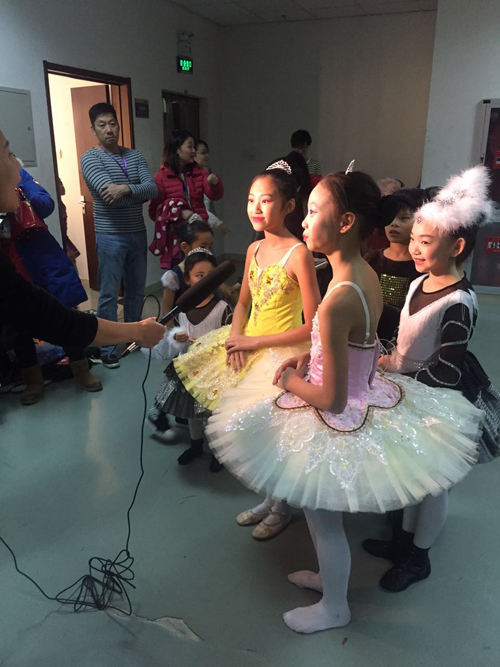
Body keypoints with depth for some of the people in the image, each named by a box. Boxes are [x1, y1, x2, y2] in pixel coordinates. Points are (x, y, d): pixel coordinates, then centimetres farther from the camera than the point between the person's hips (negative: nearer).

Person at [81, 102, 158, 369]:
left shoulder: (135, 156, 8)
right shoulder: (90, 158, -6)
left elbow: (153, 188, -8)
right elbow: (110, 193, -22)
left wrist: (126, 189, -25)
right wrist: (140, 193, -11)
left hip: (138, 234, 5)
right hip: (110, 237, -5)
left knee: (137, 290, 15)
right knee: (109, 295, 0)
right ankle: (106, 347, 12)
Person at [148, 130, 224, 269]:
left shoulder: (199, 172, 10)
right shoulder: (161, 177, -3)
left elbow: (215, 196, -1)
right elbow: (154, 211, -5)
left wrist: (215, 183, -22)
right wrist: (179, 211, -18)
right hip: (175, 237, -3)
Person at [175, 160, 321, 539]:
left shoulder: (299, 254, -16)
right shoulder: (254, 249, 5)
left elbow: (313, 326, -18)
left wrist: (255, 342, -16)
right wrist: (235, 335, -3)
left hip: (282, 352, -7)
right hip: (247, 347, 7)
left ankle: (282, 508, 27)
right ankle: (269, 499, 36)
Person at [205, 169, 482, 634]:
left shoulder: (337, 301, -32)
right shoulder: (368, 274, -4)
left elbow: (332, 398, -27)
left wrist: (292, 382, -9)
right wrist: (308, 357, 2)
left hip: (336, 425, -8)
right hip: (365, 400, 9)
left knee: (321, 517, 17)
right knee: (326, 514, 29)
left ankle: (333, 608, 43)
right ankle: (329, 575, 55)